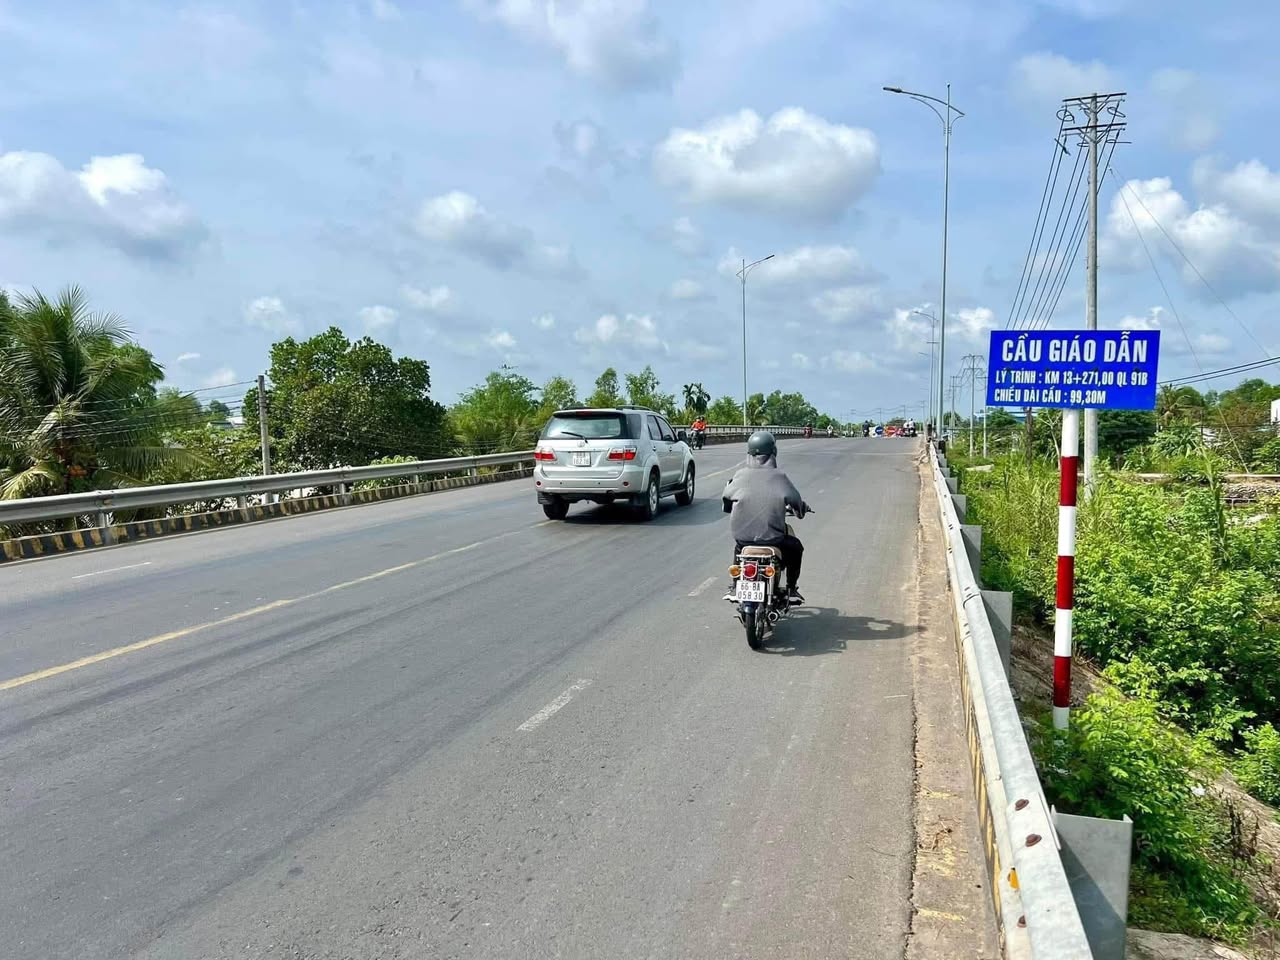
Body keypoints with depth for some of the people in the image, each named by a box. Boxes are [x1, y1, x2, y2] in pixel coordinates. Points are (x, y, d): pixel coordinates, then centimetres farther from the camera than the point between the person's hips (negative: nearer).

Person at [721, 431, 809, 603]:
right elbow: (796, 502, -2)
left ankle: (734, 588, 35)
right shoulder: (779, 477, -8)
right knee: (795, 547, 27)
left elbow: (726, 498, 8)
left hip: (743, 536, 3)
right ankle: (791, 590, 27)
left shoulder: (740, 475, -3)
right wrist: (802, 509, 21)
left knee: (738, 546, 37)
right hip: (772, 538, -2)